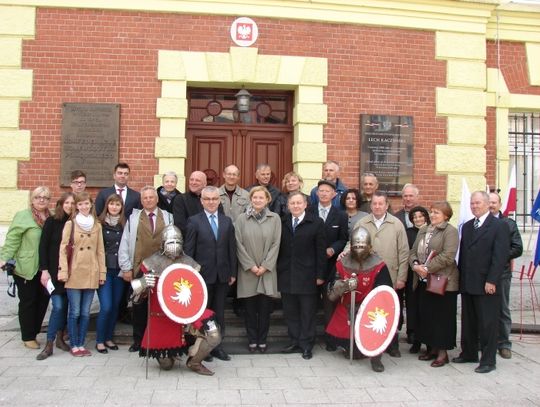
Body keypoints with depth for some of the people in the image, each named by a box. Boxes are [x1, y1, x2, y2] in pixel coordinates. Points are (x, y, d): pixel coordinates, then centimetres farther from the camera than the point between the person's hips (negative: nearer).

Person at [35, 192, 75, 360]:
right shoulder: (52, 221, -4)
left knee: (65, 305, 7)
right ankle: (49, 345, 2)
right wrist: (44, 270, -9)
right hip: (54, 271, -3)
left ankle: (60, 338, 22)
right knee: (58, 306, -8)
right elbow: (43, 246, -4)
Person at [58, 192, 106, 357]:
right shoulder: (70, 224, 1)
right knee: (75, 312, 1)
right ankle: (74, 345, 12)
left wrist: (102, 272, 5)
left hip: (91, 274, 3)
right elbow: (63, 249, -3)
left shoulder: (97, 226, 10)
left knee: (85, 312, 7)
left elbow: (100, 251, 10)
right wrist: (63, 271, -10)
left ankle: (81, 344, 17)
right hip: (74, 274, -3)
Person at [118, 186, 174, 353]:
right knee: (139, 306, 8)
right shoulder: (133, 218, 6)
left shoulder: (168, 217, 6)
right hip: (139, 269, 0)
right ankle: (138, 341, 20)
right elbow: (124, 244, 4)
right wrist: (126, 268, -2)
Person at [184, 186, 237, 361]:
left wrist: (233, 273, 5)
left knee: (219, 312, 10)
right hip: (203, 274, -3)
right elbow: (189, 250, -4)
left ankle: (216, 345, 20)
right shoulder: (194, 221, -2)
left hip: (222, 275, 3)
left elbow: (231, 248, 8)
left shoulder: (227, 221, 7)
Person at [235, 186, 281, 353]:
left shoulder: (275, 218, 2)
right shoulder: (242, 219, 1)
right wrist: (251, 266, -8)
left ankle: (262, 340, 17)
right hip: (247, 270, 0)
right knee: (250, 307, 6)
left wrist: (265, 266, -8)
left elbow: (275, 244, -1)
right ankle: (252, 340, 18)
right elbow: (239, 244, -2)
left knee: (265, 307, 4)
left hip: (267, 270, 0)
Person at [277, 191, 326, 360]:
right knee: (290, 312, 10)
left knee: (307, 312, 5)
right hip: (286, 275, 3)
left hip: (307, 275, -3)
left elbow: (321, 251, -4)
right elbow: (279, 248, 7)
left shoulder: (316, 223, -3)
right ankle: (295, 342, 22)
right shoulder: (282, 223, 7)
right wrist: (277, 271, 2)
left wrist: (320, 275, -7)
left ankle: (306, 345, 16)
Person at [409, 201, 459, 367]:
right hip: (423, 281, 7)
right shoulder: (423, 230, 15)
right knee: (426, 315, 11)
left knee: (442, 317, 1)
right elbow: (413, 251, 13)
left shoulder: (450, 231, -8)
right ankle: (431, 347, 24)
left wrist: (427, 268, -17)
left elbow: (447, 257, -18)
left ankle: (442, 352, 11)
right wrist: (415, 265, -6)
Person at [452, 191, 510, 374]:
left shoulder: (499, 226, -6)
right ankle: (468, 353, 27)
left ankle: (488, 360, 12)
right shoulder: (467, 226, 14)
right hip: (467, 283, 6)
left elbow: (501, 255, -12)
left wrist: (491, 280, -17)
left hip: (487, 285, -6)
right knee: (468, 322, 14)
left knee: (488, 323, 2)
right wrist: (461, 278, 10)